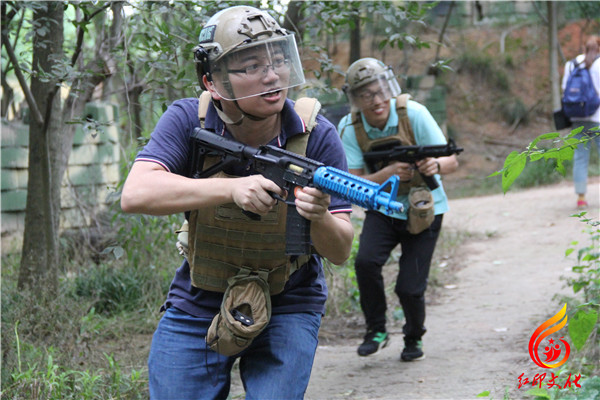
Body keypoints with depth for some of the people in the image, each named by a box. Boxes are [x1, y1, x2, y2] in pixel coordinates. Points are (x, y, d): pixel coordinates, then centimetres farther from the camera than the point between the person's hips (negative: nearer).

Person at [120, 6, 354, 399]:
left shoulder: (317, 136, -14)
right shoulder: (188, 120, -13)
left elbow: (340, 251, -12)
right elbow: (135, 194, -28)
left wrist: (319, 218, -36)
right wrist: (232, 189, -37)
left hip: (287, 309, -1)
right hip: (197, 307, 1)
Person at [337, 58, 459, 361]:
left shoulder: (413, 114, -19)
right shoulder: (349, 128, -12)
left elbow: (452, 161, -18)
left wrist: (435, 165, -42)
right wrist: (388, 174, -34)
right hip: (382, 209, 2)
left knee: (410, 288, -8)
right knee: (365, 262, -25)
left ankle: (414, 339, 25)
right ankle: (376, 331, -2)